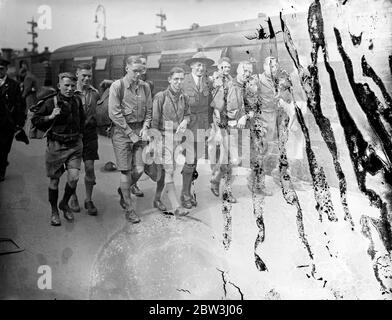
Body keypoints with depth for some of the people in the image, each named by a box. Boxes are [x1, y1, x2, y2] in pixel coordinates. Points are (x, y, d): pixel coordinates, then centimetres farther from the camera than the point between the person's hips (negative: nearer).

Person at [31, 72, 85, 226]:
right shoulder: (51, 102, -8)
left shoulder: (77, 101, 4)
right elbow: (35, 120, -2)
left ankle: (64, 204, 19)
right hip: (56, 145, -3)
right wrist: (50, 117, -17)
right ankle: (54, 211, 26)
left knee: (73, 177, -9)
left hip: (75, 145, 3)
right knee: (54, 180, 7)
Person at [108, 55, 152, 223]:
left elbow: (149, 110, 14)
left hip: (139, 130, 4)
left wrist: (145, 128, -3)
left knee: (139, 169, 0)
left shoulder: (145, 87, 7)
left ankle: (123, 190, 32)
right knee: (126, 170, -1)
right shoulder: (117, 86, -7)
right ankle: (129, 209, 10)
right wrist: (130, 133, -12)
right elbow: (114, 113, -11)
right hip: (122, 131, -4)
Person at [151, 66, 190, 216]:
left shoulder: (184, 97, 8)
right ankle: (176, 206, -12)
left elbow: (187, 114, 21)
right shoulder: (161, 96, -8)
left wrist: (185, 121, -4)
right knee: (168, 170, -10)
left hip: (178, 136, 6)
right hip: (164, 136, -6)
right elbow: (154, 120, -8)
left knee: (169, 169, 12)